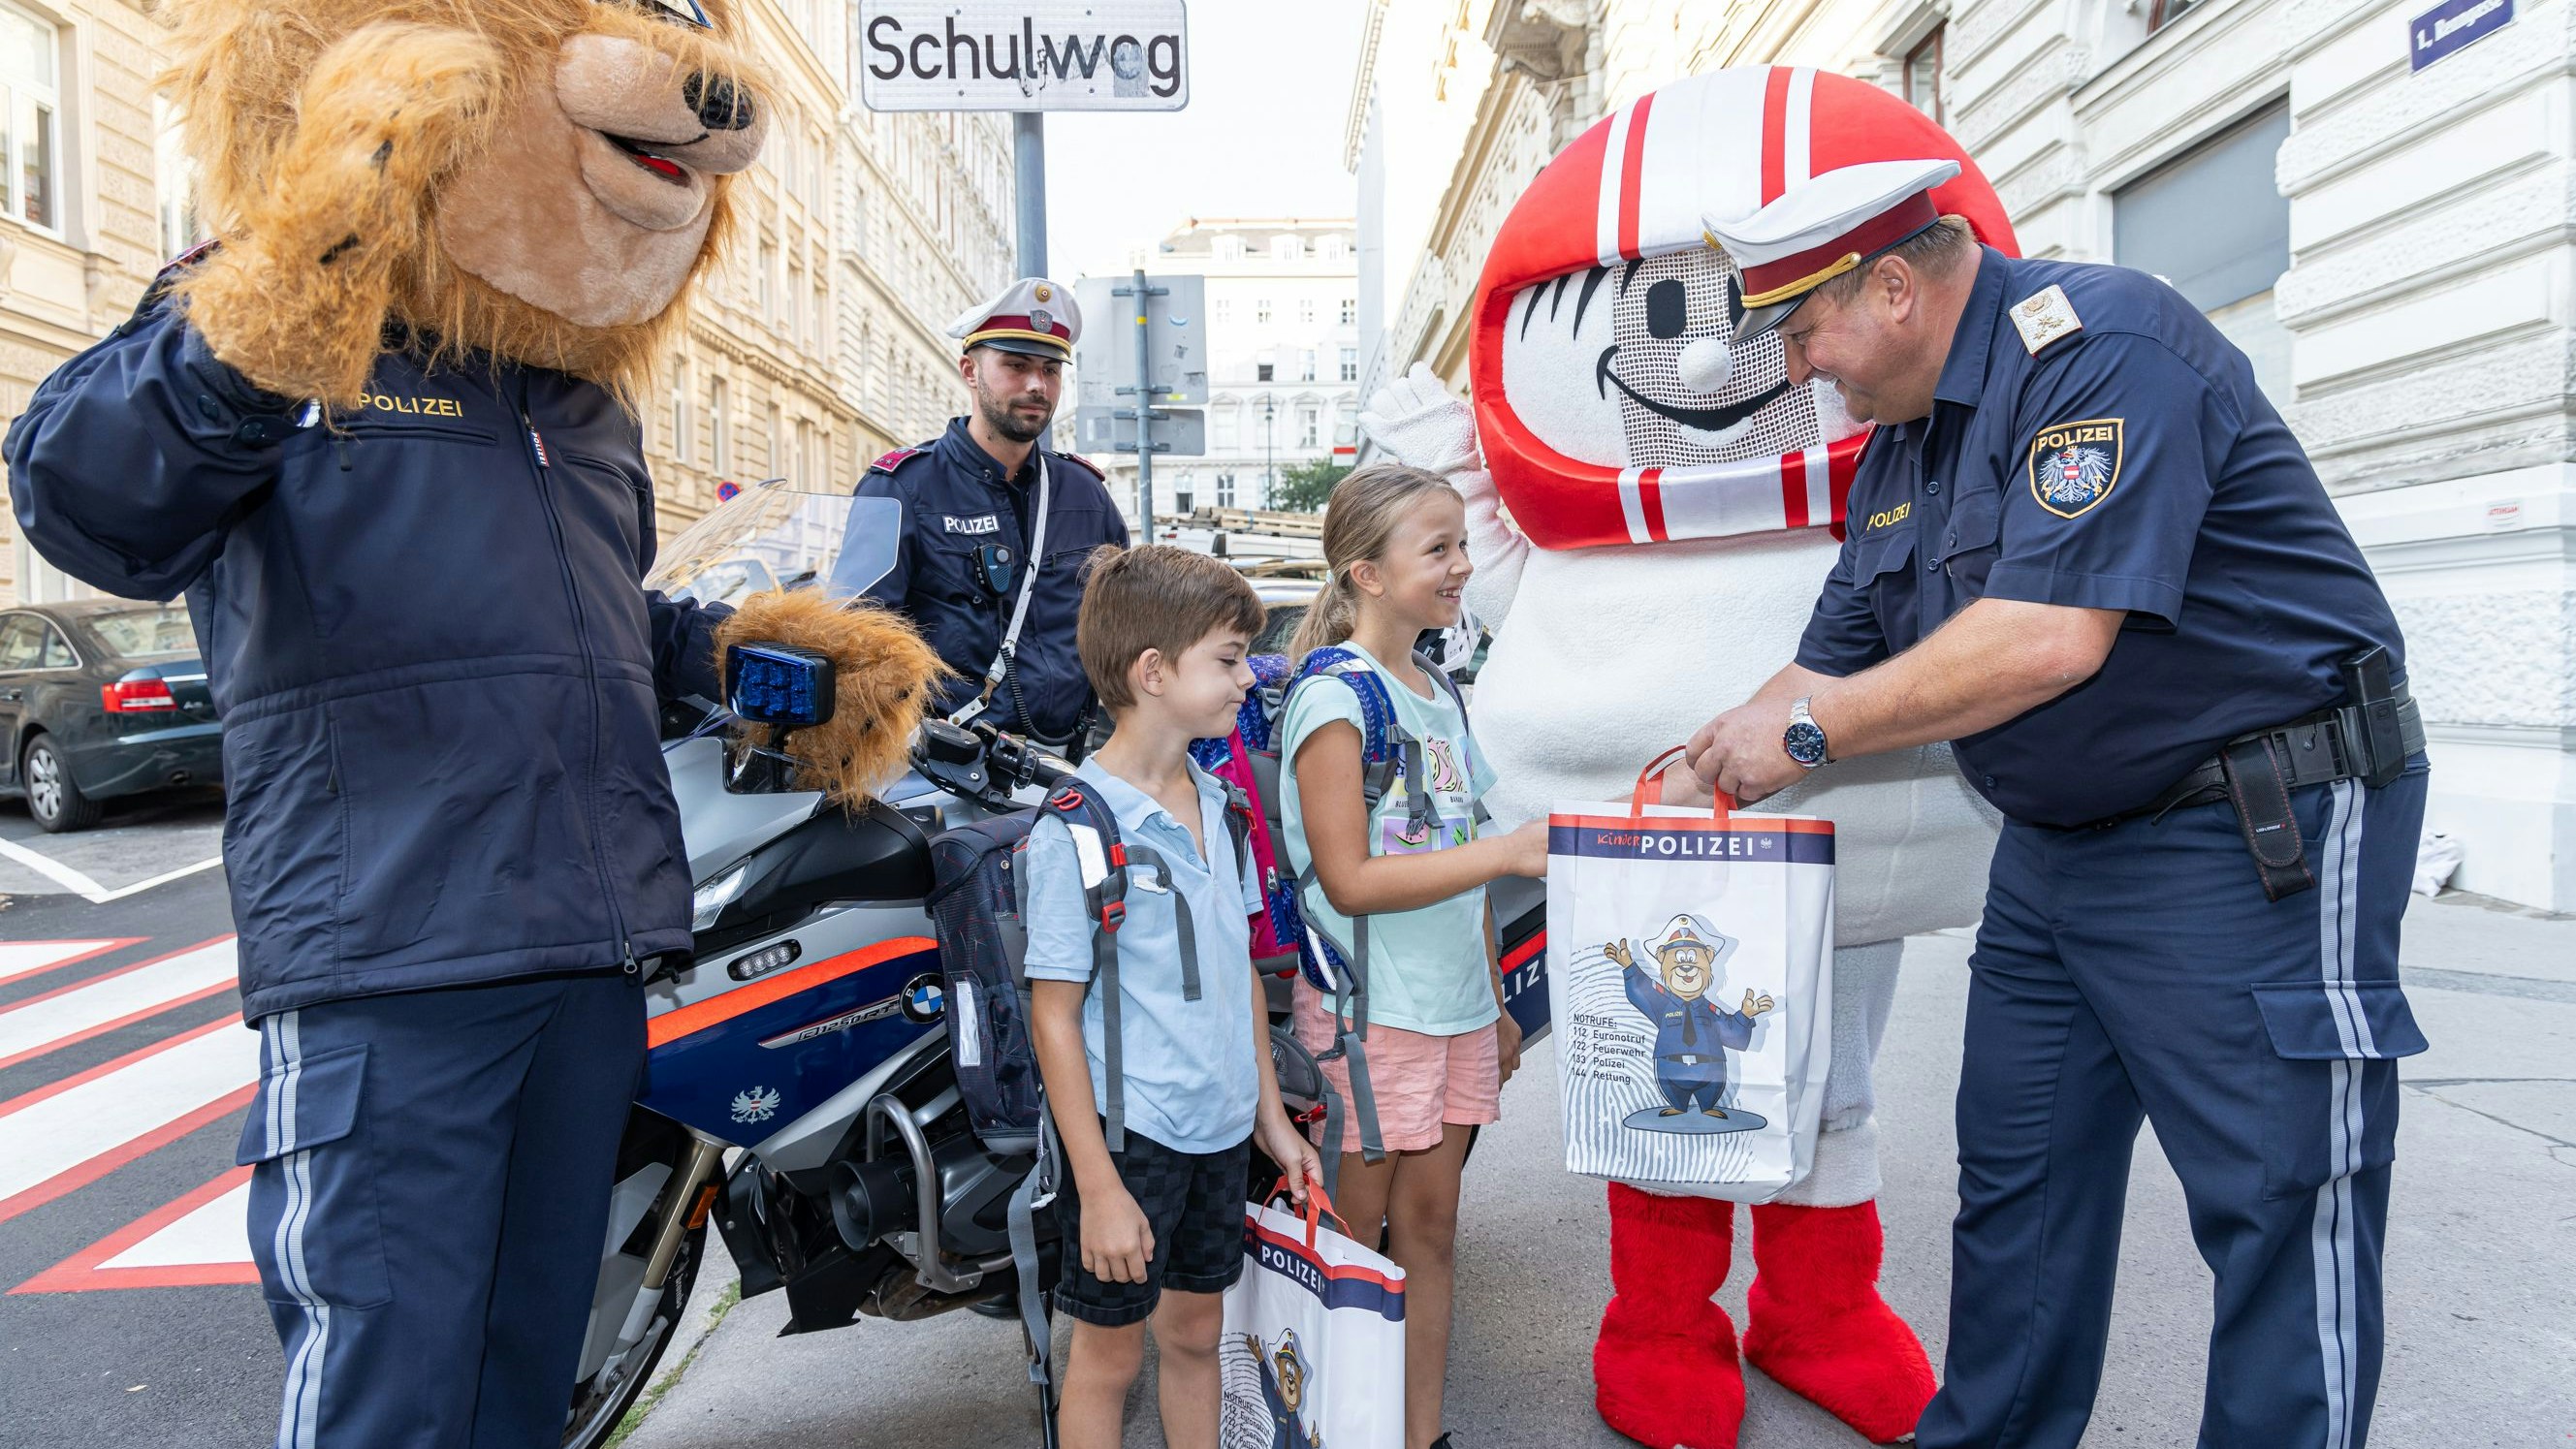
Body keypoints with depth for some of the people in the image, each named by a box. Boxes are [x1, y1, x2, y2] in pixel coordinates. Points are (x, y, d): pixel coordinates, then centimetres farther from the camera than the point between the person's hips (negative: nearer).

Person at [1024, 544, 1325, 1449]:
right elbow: (1054, 1014, -16)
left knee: (1196, 1331, 19)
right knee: (1111, 1349, 10)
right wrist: (1098, 1188, -17)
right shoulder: (1077, 826, -18)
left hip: (1221, 1129, 7)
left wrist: (1272, 1116, 14)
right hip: (1129, 1134, -6)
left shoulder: (1216, 803, 5)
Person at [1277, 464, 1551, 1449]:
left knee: (1429, 1224, 13)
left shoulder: (1438, 695, 13)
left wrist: (1495, 999, 18)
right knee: (1355, 1241, 3)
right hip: (1365, 1012, -7)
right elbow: (1349, 879, -19)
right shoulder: (1334, 692, -12)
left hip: (1453, 1009, 7)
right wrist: (1510, 851, -21)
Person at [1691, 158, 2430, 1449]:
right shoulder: (1900, 443, 10)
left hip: (2257, 839, -9)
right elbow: (1838, 659, 17)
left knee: (2282, 1212, -1)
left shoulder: (2094, 343, -19)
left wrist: (1810, 731, -20)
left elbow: (2051, 638, -29)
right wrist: (1706, 768, 7)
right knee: (2014, 1182, 14)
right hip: (2055, 847, 9)